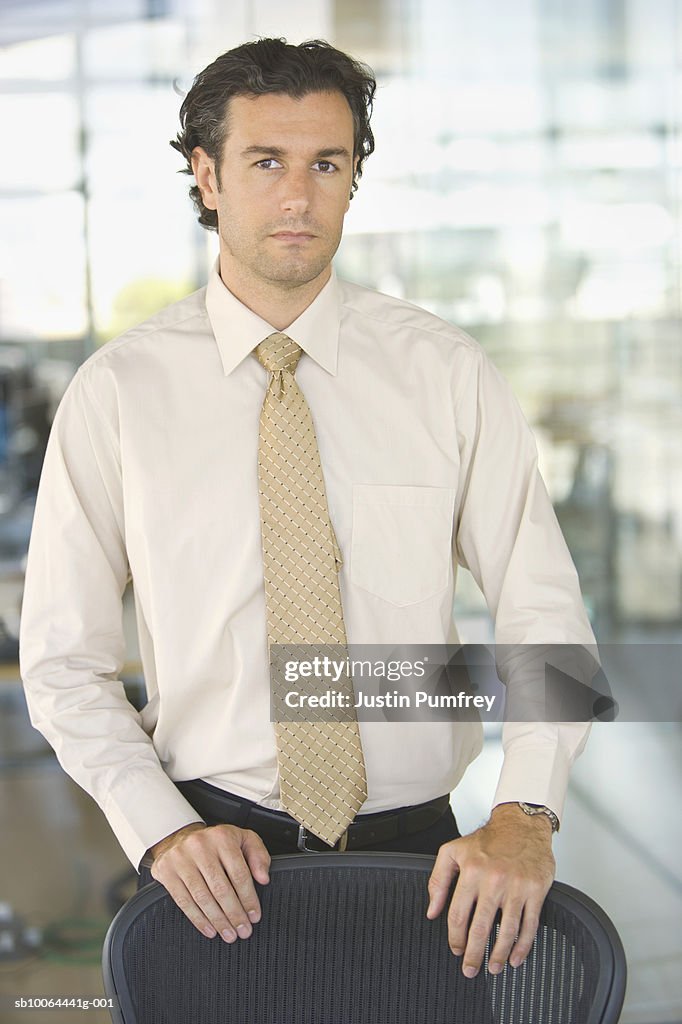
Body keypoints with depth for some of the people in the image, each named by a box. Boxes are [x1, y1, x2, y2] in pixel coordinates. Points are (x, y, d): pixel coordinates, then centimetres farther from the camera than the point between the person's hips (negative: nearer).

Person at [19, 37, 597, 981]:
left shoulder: (446, 371, -3)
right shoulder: (118, 392, -5)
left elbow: (545, 614, -4)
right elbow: (64, 661, -2)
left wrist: (525, 814, -17)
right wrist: (163, 829, -14)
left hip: (417, 851, 1)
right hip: (215, 861, -1)